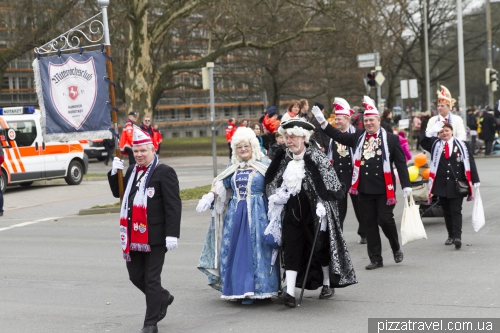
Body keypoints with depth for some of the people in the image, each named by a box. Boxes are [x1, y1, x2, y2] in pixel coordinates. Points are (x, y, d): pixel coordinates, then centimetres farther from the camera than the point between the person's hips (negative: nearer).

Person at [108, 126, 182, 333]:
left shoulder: (164, 172, -9)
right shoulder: (132, 171, 14)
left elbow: (173, 206, -14)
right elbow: (118, 193, 21)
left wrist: (172, 234, -20)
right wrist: (114, 173, 4)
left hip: (155, 236, -7)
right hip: (133, 236, 7)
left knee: (152, 279, 1)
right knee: (135, 275, 14)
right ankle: (163, 298, 39)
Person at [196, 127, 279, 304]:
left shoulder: (264, 164, 1)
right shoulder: (233, 167, 15)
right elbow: (221, 185, 13)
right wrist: (209, 197, -4)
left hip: (257, 214, -4)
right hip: (235, 214, 4)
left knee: (256, 249, -5)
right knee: (234, 250, 1)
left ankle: (258, 289, 0)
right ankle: (239, 289, 7)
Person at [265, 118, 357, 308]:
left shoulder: (317, 157, -12)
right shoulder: (284, 158, 6)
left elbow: (330, 185, -13)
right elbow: (273, 182, 20)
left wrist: (322, 207, -19)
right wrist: (276, 197, 5)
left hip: (312, 212, -5)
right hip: (292, 212, 5)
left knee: (320, 247, 9)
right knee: (290, 250, -4)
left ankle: (327, 284, 30)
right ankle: (290, 294, -8)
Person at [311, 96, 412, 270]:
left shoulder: (391, 139, -1)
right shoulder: (358, 138, 9)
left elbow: (401, 163, -3)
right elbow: (338, 136, 9)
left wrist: (406, 185, -9)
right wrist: (322, 121, -1)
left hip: (384, 189, -4)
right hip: (364, 189, 4)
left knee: (385, 219, -5)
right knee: (369, 223, 6)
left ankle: (396, 248, 22)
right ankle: (375, 258, 15)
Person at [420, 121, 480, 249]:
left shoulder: (461, 145, 1)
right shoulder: (435, 144, 8)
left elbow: (470, 163, -1)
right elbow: (423, 141, -9)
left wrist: (475, 181, -5)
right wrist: (432, 131, -24)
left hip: (457, 185, -3)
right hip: (442, 185, 3)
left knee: (456, 210, -7)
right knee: (446, 211, 10)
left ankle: (457, 236, -11)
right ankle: (451, 235, 20)